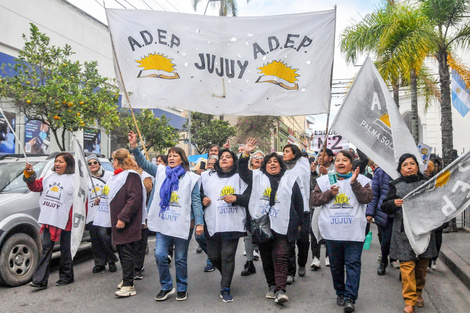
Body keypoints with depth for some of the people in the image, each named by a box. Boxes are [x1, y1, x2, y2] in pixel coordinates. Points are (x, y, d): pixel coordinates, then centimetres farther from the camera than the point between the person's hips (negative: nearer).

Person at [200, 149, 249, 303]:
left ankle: (225, 289, 10)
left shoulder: (239, 177, 5)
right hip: (212, 224, 4)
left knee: (228, 256, -3)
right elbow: (199, 193, 24)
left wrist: (236, 198, -19)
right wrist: (203, 199, 3)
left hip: (232, 224, -4)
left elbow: (249, 198, -2)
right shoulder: (207, 176, 16)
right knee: (213, 256, 11)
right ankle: (226, 276, 40)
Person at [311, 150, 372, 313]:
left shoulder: (361, 180, 3)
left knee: (353, 264, -3)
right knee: (336, 264, 13)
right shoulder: (325, 180, 9)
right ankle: (340, 293, 29)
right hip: (332, 231, 3)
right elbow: (314, 199, 4)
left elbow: (367, 198, -10)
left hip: (354, 232, -2)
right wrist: (329, 193, -10)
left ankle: (350, 298, 2)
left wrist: (354, 183, -19)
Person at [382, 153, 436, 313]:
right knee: (407, 264, -6)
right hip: (404, 231, -2)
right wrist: (394, 203, -18)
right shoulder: (396, 185, 4)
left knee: (422, 264, 10)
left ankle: (418, 293, 32)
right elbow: (385, 207, 2)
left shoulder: (426, 183, 9)